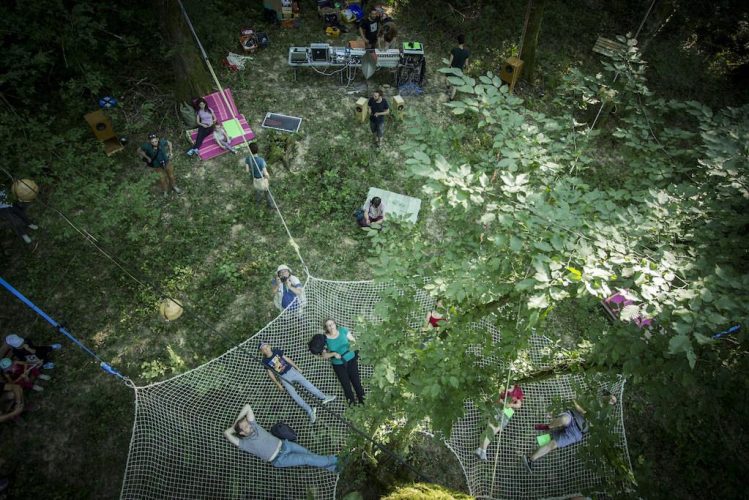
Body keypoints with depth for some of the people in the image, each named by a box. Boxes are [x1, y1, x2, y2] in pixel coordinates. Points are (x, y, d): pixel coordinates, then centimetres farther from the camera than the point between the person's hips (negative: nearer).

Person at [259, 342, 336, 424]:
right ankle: (310, 411, -5)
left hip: (291, 370, 2)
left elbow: (287, 359, 4)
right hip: (284, 378, -1)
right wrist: (278, 384, 0)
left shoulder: (277, 351, -6)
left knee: (307, 384, -1)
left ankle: (324, 398, 6)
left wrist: (297, 368, 9)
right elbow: (270, 373, -1)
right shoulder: (265, 361, -9)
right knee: (294, 395, -7)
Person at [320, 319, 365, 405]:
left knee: (356, 381, 6)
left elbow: (353, 341, 1)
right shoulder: (325, 339, -12)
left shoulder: (343, 330, -10)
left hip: (351, 360, 0)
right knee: (346, 385, 10)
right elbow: (324, 355, -7)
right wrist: (334, 354, -22)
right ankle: (352, 404, 28)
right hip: (338, 365, 0)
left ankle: (362, 401, 25)